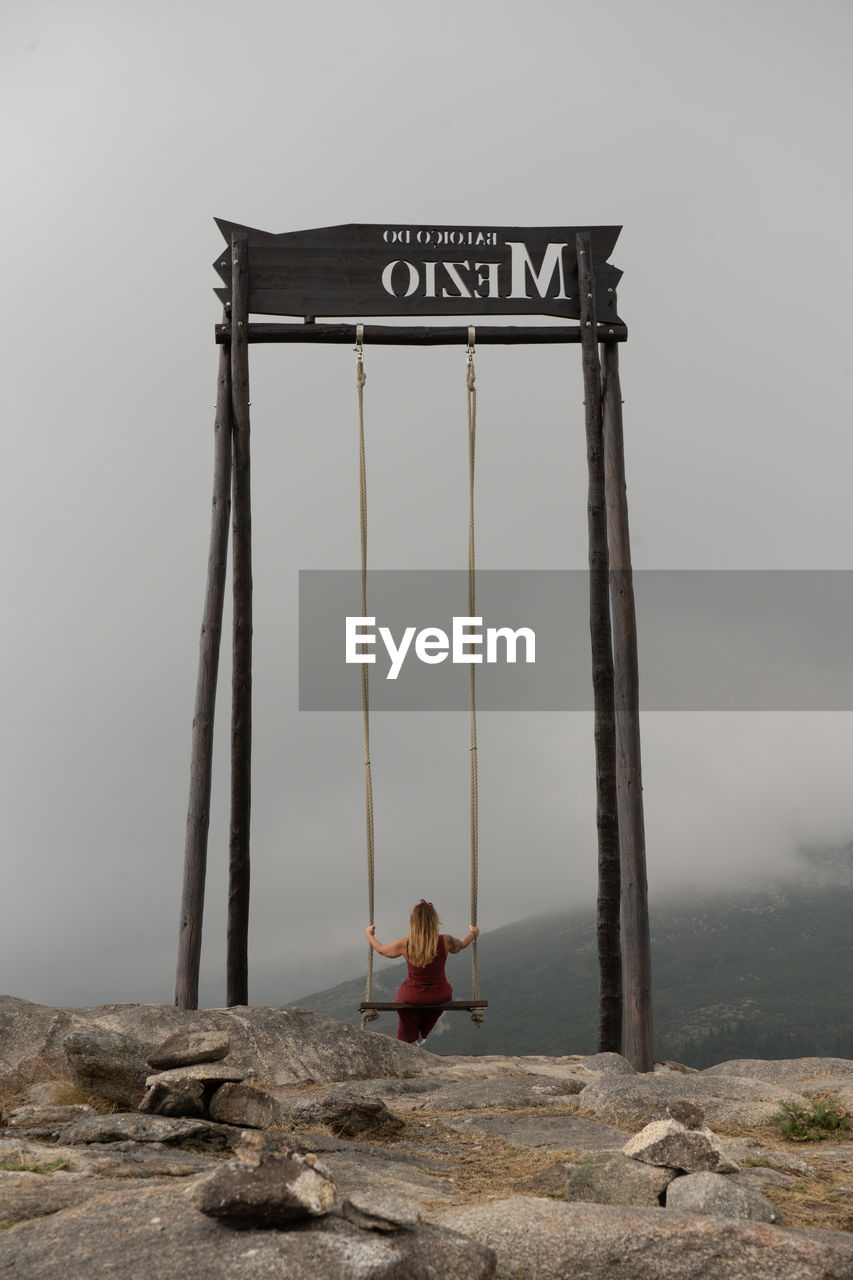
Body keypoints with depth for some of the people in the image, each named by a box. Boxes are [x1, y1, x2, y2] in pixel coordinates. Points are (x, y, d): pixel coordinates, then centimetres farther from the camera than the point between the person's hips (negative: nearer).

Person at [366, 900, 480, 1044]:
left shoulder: (405, 945, -19)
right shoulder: (445, 941, -17)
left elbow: (381, 950, 1)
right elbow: (462, 944, 7)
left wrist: (369, 934, 22)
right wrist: (473, 933, 29)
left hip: (412, 997, -1)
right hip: (440, 997, 1)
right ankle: (422, 1035, 52)